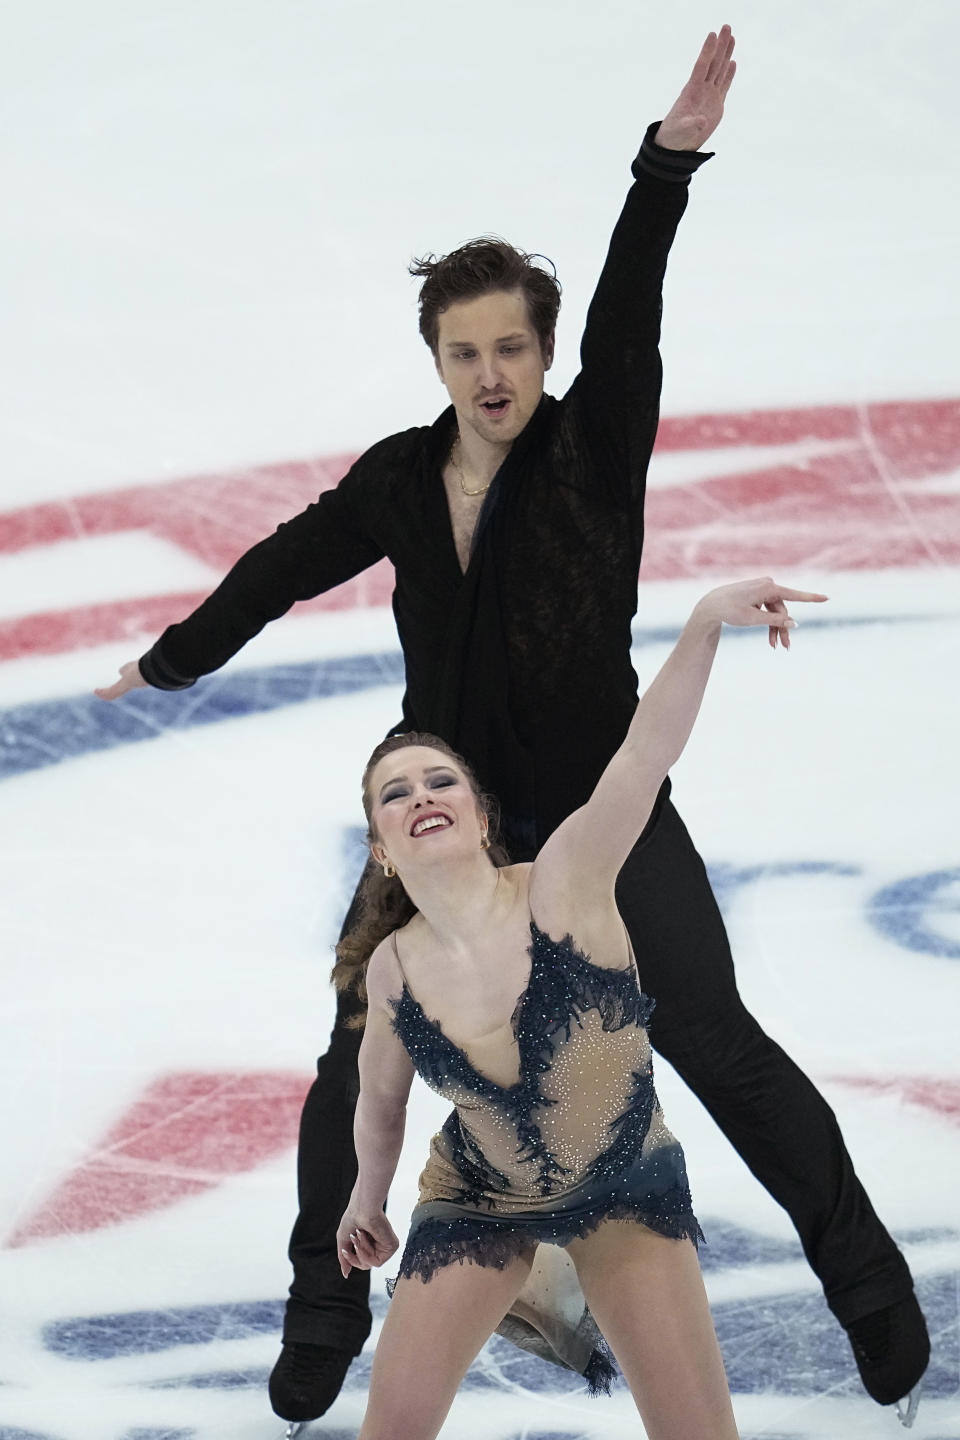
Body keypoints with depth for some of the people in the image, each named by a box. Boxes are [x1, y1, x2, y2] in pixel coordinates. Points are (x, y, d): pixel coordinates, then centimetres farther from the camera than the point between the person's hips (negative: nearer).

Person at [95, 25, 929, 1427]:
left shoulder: (595, 447, -12)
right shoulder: (401, 479, -3)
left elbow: (625, 317, -28)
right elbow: (285, 568, 12)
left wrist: (670, 161, -43)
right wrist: (172, 663, 23)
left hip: (606, 820, -3)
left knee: (720, 1049, -4)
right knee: (358, 1068, 4)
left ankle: (867, 1278, 11)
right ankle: (326, 1310, 25)